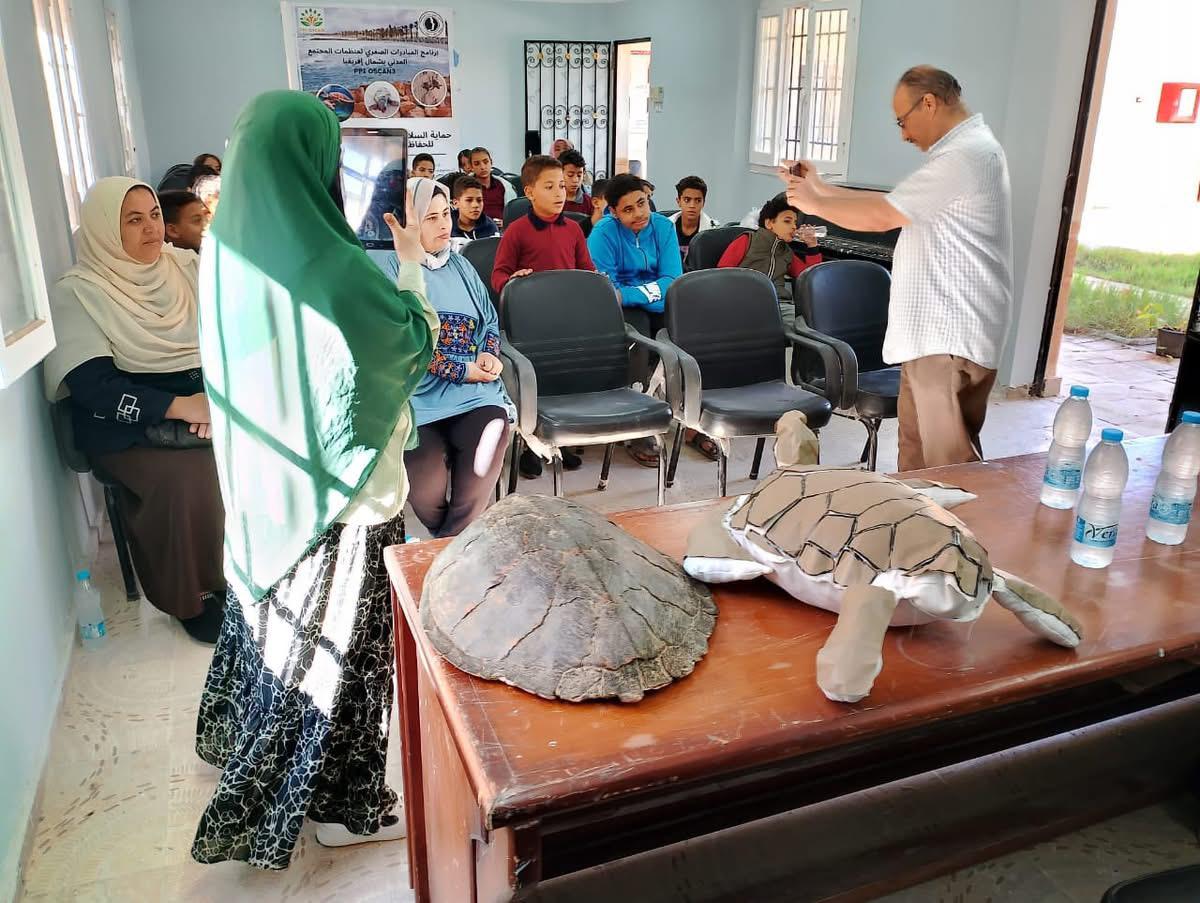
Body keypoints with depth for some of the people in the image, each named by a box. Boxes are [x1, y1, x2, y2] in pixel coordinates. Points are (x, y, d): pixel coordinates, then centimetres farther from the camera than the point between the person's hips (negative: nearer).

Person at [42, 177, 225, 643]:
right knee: (186, 480, -31)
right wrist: (180, 406, -25)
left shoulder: (187, 267, 9)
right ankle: (191, 597, -7)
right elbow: (94, 387, -15)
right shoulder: (78, 293, -5)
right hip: (129, 424, -4)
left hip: (208, 401, 4)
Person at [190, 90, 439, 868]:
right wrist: (413, 265, 3)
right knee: (336, 638, 8)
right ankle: (342, 803, 26)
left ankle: (252, 752, 48)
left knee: (280, 614, 26)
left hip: (262, 475, 8)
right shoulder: (333, 268, -26)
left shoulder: (227, 247, -2)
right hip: (341, 483, -8)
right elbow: (417, 343, -11)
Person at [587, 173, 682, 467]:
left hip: (659, 306, 4)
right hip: (620, 309, -3)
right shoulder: (603, 233, -8)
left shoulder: (663, 227, 3)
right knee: (638, 338, -34)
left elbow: (672, 279, -4)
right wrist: (652, 291, -16)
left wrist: (631, 293, -17)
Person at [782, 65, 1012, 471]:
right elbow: (892, 205, 19)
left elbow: (879, 216, -17)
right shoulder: (963, 150, 19)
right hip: (935, 333, 11)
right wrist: (820, 187, 15)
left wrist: (813, 203, -3)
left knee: (950, 464, -5)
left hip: (951, 338, -11)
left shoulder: (966, 155, -16)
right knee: (916, 456, 15)